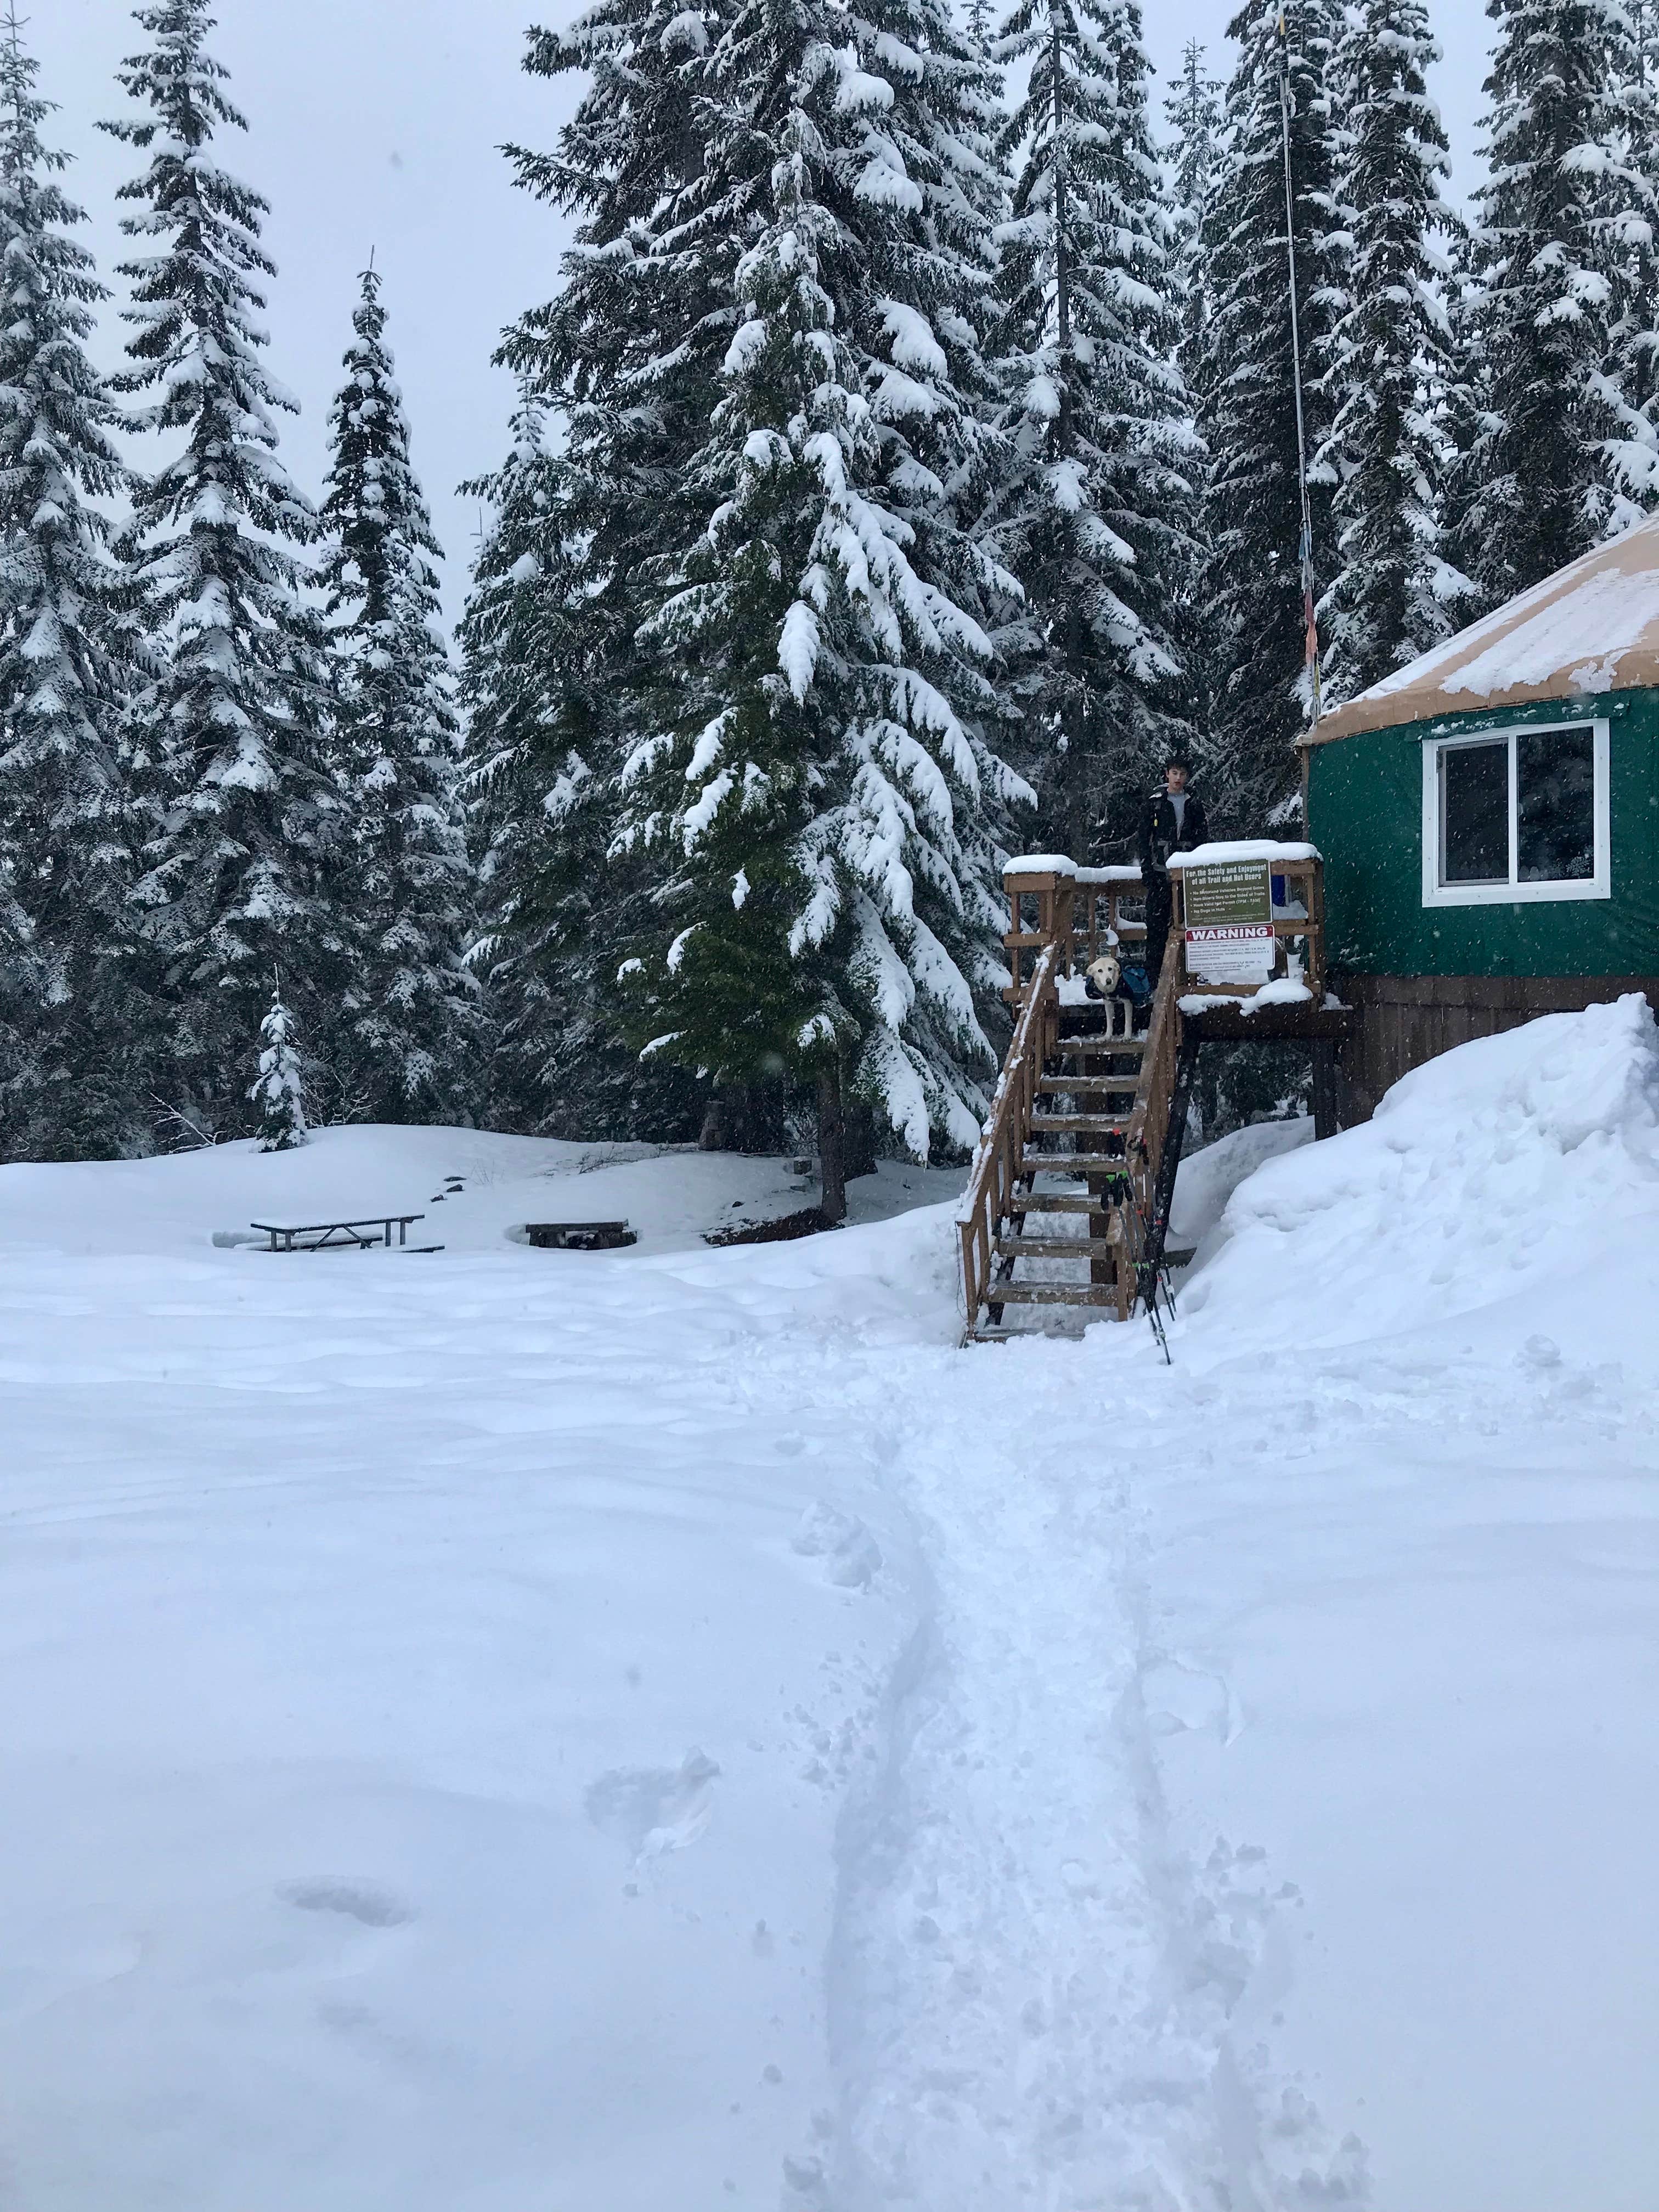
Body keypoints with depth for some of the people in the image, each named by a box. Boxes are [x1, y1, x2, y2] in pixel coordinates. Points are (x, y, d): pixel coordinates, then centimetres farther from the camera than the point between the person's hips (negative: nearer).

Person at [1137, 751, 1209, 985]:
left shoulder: (1194, 803, 12)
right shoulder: (1155, 801, 6)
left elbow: (1203, 837, 12)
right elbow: (1145, 837, 4)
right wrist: (1147, 869, -4)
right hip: (1160, 871, -2)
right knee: (1157, 923, -5)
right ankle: (1154, 978, -4)